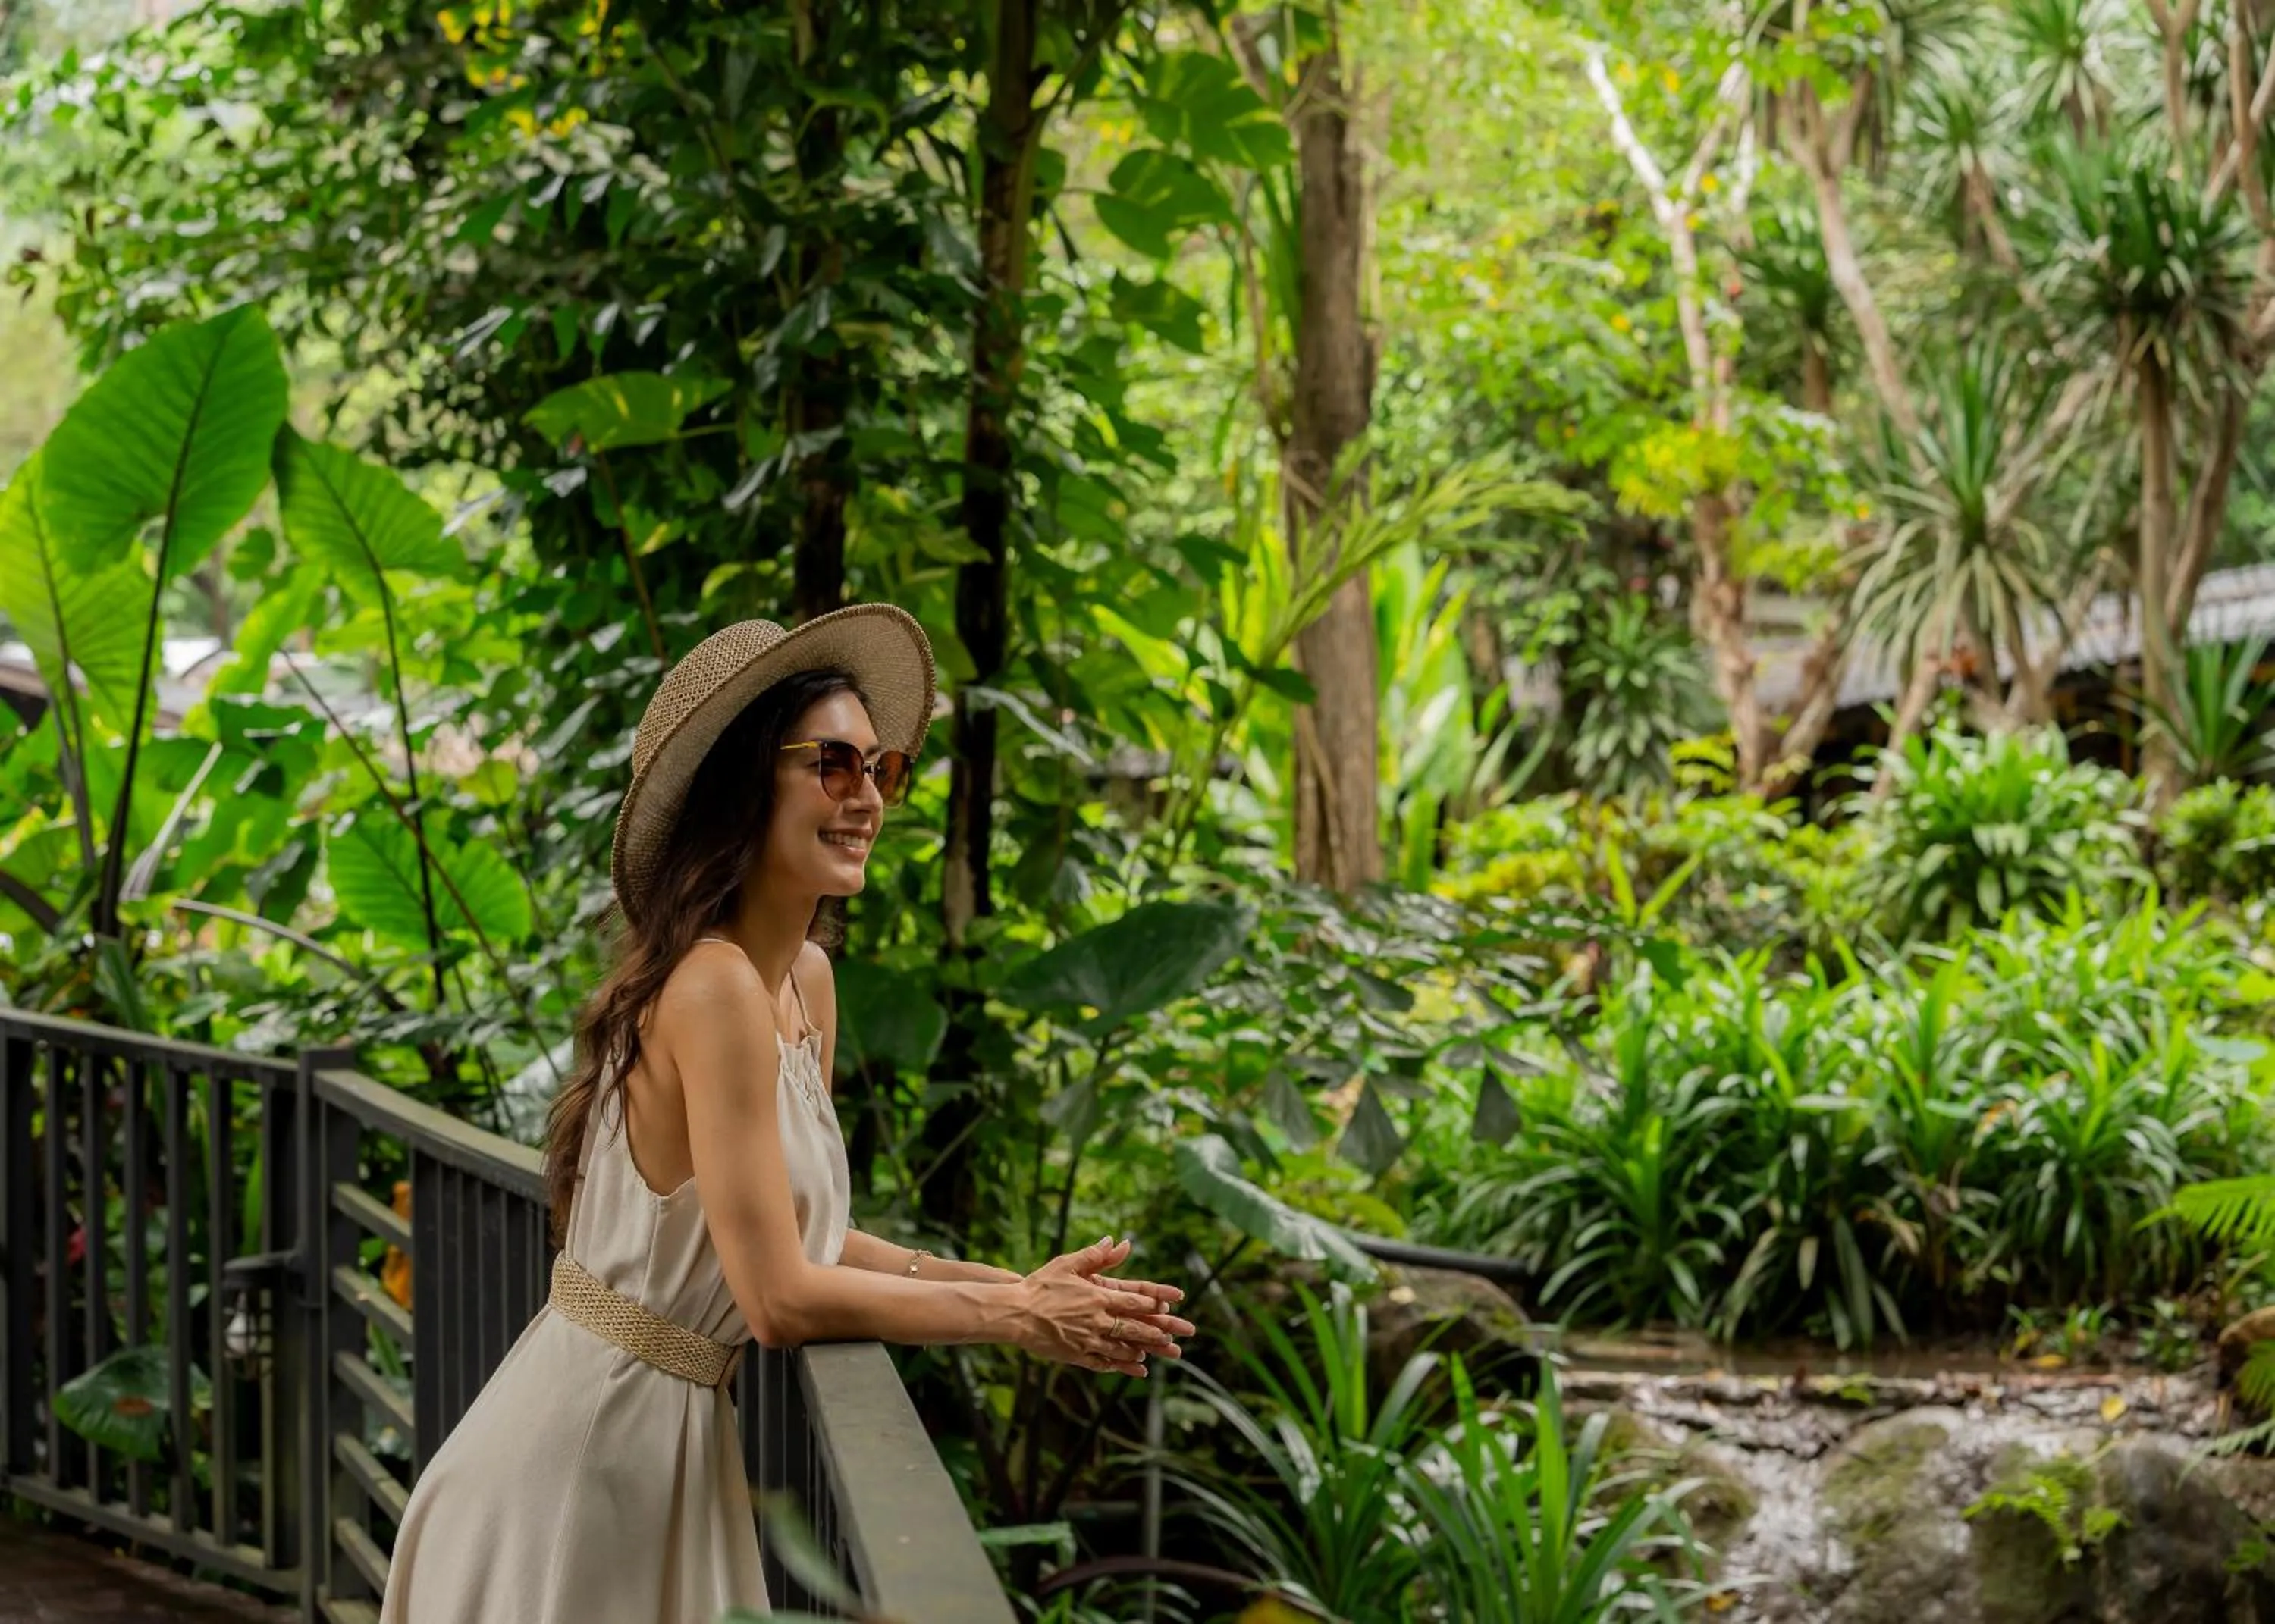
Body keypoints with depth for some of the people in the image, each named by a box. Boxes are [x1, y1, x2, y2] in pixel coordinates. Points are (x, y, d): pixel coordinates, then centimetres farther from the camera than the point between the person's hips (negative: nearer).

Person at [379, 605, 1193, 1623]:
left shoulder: (807, 979, 6)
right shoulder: (715, 988, -21)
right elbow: (781, 1297, -21)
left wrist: (1013, 1286, 2)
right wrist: (1013, 1318, -11)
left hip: (675, 1432, 9)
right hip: (591, 1445, -9)